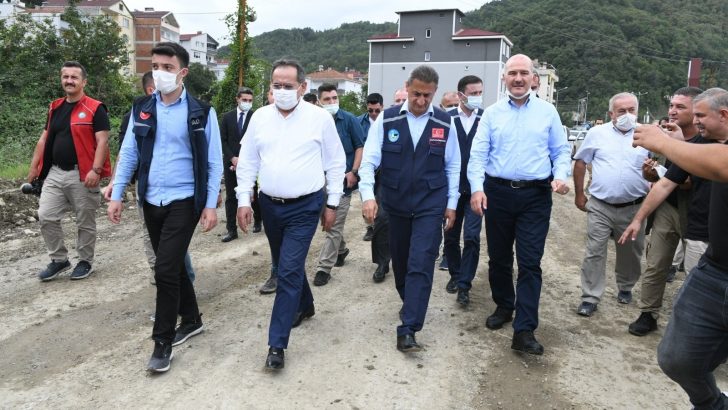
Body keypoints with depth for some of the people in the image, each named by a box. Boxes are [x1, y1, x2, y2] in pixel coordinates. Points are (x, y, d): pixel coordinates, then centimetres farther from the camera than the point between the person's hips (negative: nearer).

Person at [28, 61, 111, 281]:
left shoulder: (95, 109, -7)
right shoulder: (55, 108, 13)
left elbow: (102, 142, -14)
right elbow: (44, 139, 17)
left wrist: (96, 170, -23)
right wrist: (34, 167, 13)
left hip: (82, 175, -6)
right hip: (55, 173, 6)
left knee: (85, 222, 5)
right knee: (46, 217, 4)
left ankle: (85, 262, 21)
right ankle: (59, 260, 19)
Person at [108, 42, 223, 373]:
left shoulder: (201, 112, -5)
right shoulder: (141, 108, 6)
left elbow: (214, 162, -5)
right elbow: (128, 153, 8)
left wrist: (211, 205, -9)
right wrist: (117, 195, 2)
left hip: (184, 202, -4)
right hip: (151, 202, 5)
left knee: (165, 269, -8)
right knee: (173, 266, 15)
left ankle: (162, 341, 7)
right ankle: (191, 319, 34)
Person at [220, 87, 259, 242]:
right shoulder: (227, 117, 7)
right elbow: (223, 140, 6)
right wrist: (232, 158, -8)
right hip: (230, 162, 2)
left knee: (254, 194, 8)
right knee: (230, 197, 2)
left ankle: (257, 220, 33)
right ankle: (232, 230, 8)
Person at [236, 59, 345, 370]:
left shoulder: (320, 118, -7)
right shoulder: (260, 117, 3)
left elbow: (336, 163, -1)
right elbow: (248, 162, 7)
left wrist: (332, 204, -1)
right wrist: (244, 200, 1)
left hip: (304, 207, -4)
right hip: (269, 205, 5)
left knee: (289, 271, -9)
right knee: (287, 265, 20)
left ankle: (277, 344, -2)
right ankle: (304, 306, 46)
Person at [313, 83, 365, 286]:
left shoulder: (349, 119, -7)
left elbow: (360, 146, -5)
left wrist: (353, 172, -12)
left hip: (343, 179, -4)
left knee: (334, 225, -2)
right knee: (330, 221, 18)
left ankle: (324, 268, 5)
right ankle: (341, 250, 43)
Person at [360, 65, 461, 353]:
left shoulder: (445, 123, -1)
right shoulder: (387, 119, -4)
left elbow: (452, 166, 5)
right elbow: (369, 160, -6)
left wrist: (451, 204, 4)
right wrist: (368, 195, -19)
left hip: (430, 205, -1)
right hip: (395, 204, 2)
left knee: (421, 264, -9)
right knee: (399, 261, 16)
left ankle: (408, 330, -6)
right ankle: (410, 304, 41)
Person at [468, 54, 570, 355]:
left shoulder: (547, 112, 5)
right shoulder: (492, 113, 4)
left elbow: (561, 151, 7)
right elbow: (478, 153, -1)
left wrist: (560, 176, -12)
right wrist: (477, 188, -15)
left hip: (535, 196, -1)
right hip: (498, 193, 1)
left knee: (530, 262, -4)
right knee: (498, 257, 13)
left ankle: (524, 330, 0)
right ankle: (504, 307, 34)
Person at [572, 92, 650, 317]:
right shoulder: (597, 133, 0)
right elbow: (580, 162, 6)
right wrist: (579, 194, 5)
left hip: (633, 208, 2)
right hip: (600, 207, -1)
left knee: (630, 254, 16)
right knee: (594, 253, 0)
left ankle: (625, 288, 38)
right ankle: (590, 298, 8)